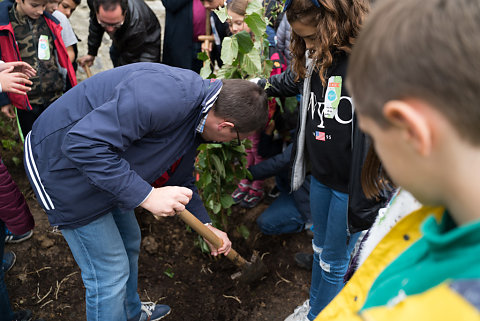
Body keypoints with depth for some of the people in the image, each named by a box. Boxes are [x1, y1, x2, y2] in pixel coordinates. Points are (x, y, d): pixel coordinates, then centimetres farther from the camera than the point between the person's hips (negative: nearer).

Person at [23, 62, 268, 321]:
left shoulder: (195, 116, -1)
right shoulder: (163, 96, -35)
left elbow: (180, 179, 15)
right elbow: (83, 144, -38)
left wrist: (206, 227, 13)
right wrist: (146, 195, -36)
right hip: (63, 166, -10)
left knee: (129, 242, 25)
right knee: (110, 271, -2)